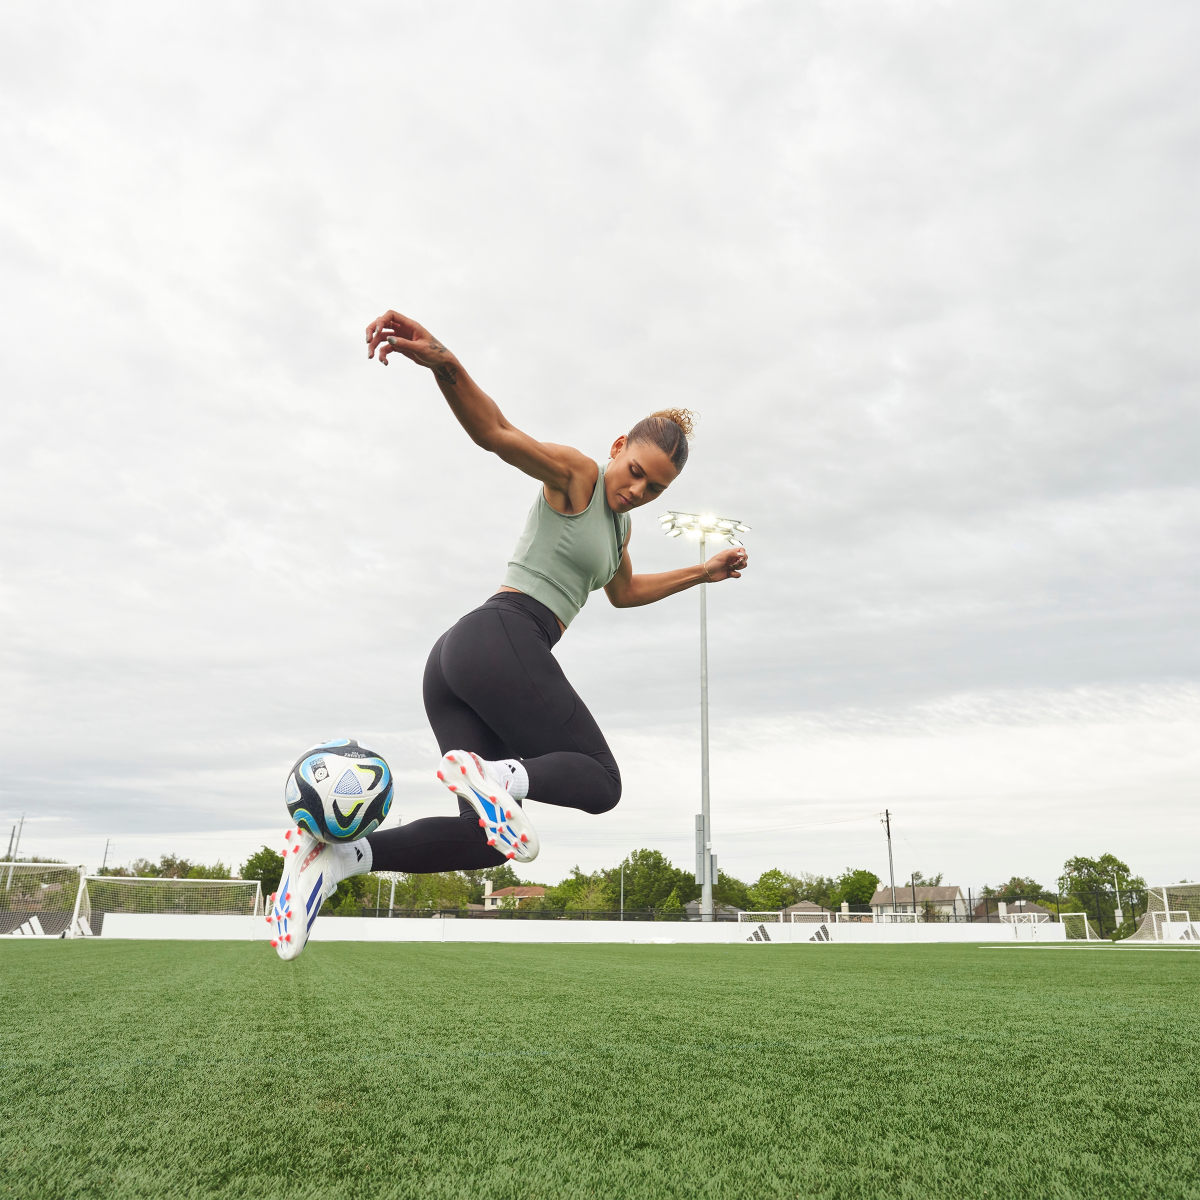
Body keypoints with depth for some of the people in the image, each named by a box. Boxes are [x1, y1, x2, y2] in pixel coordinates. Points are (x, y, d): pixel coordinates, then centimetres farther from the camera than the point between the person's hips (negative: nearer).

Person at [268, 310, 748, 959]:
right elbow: (495, 432, -18)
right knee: (601, 781, -2)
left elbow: (624, 591, 47)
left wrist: (702, 572, 49)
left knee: (488, 838, 1)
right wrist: (444, 364, -38)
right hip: (504, 639, -9)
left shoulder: (619, 523, 27)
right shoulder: (577, 474, 1)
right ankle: (498, 776, -28)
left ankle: (334, 854, -12)